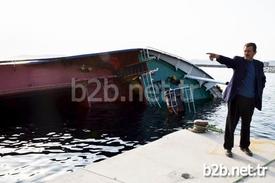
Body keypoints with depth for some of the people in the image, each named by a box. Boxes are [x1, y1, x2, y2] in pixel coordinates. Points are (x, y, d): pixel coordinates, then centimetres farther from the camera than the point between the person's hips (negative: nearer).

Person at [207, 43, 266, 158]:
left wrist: (259, 91, 10)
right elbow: (228, 61, -24)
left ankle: (244, 146, 33)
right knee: (231, 124, 2)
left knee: (246, 125, 16)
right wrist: (217, 56, -45)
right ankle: (228, 147, 15)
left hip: (250, 100, 4)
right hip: (236, 98, -3)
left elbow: (263, 79, 24)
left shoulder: (259, 65, 10)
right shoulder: (238, 61, -2)